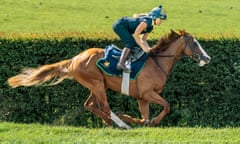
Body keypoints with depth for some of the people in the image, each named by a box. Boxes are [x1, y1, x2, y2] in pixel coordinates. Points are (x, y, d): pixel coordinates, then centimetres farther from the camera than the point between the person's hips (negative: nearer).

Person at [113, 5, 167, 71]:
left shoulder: (150, 28, 4)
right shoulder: (146, 21, -25)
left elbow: (143, 39, 8)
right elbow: (136, 35, -27)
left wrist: (148, 48, -10)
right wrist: (143, 47, -23)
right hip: (119, 25, -10)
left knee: (135, 44, 9)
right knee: (131, 43, -21)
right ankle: (121, 63, -32)